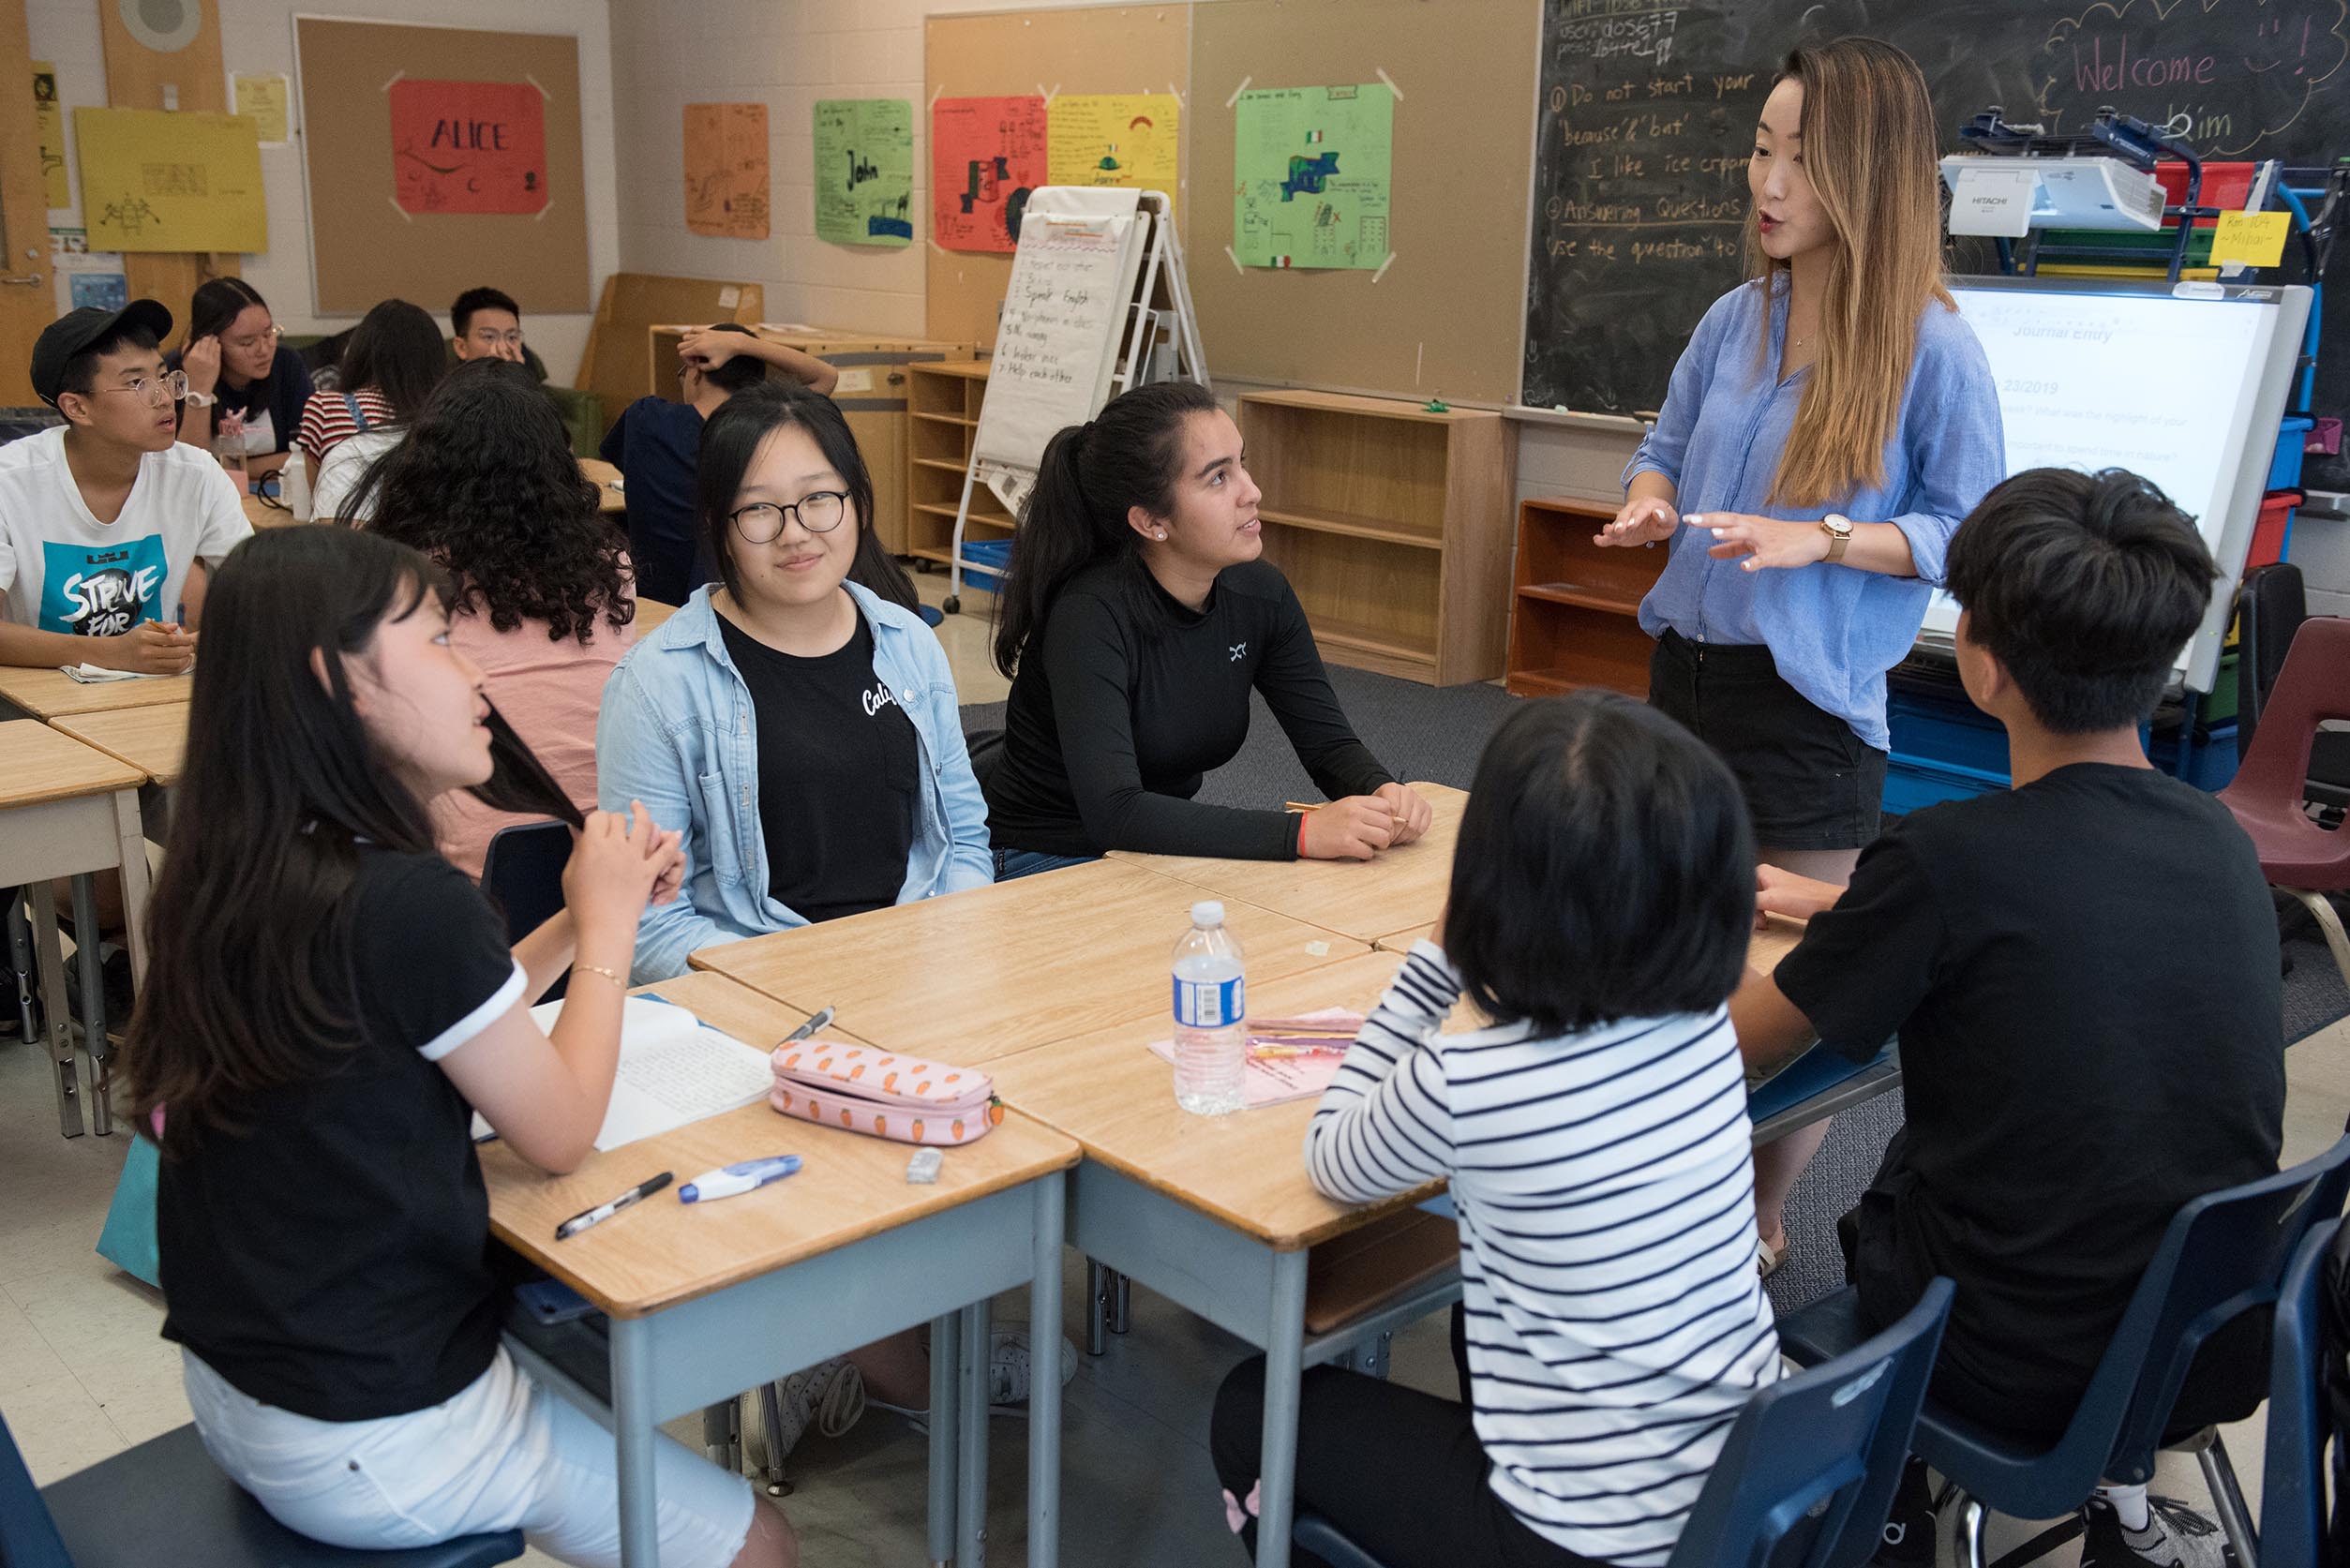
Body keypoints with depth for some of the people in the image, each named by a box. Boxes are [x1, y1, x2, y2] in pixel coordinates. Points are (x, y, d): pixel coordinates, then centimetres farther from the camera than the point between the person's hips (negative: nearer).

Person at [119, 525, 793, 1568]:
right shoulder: (410, 905, -27)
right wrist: (608, 924, -2)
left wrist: (582, 920, 6)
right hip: (369, 1445, -8)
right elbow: (560, 1133, -13)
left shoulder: (228, 882, -3)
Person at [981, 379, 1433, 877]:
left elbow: (1329, 742, 1)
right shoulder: (1091, 615, -25)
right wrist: (1302, 833, -39)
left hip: (1168, 851, 6)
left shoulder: (1260, 594, -5)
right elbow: (1113, 811, -35)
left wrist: (1382, 793, -22)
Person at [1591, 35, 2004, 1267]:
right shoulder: (1737, 319, 2)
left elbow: (1969, 532, -9)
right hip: (1689, 668, 6)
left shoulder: (1931, 349, -13)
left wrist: (1822, 539, -22)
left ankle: (1761, 1222, 27)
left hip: (1811, 704, -6)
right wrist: (1650, 503, -6)